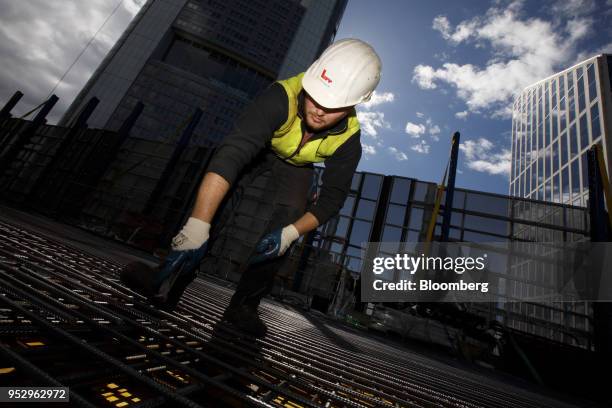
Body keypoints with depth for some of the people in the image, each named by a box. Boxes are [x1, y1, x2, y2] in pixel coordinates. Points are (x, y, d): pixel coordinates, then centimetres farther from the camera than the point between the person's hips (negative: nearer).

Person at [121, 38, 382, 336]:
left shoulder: (348, 140, -27)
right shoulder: (282, 97, -39)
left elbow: (332, 197, -20)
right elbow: (232, 153, -49)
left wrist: (290, 233, -34)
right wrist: (196, 229, -56)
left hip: (296, 165, 2)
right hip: (258, 146, -1)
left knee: (289, 218, -21)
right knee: (215, 196, -25)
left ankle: (243, 305, -9)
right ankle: (167, 284, -17)